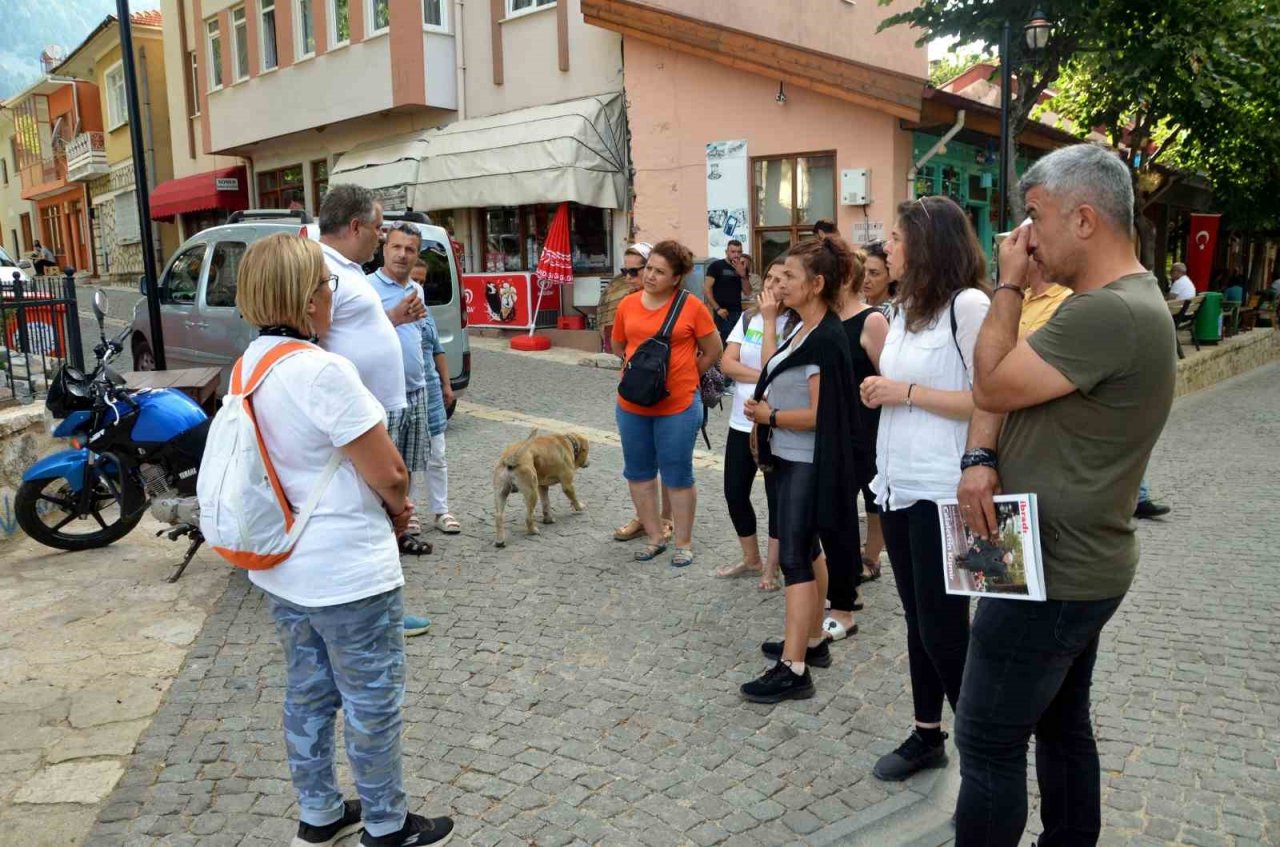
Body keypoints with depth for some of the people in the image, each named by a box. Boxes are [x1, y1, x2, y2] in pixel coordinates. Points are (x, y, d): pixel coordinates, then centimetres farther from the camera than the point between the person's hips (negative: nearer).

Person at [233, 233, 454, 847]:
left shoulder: (251, 365, 2)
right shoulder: (323, 370, -25)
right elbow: (388, 474, -21)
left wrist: (383, 502, 4)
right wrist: (399, 506, 1)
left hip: (281, 570, 8)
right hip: (347, 574, -8)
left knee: (307, 694, 22)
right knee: (372, 705, 10)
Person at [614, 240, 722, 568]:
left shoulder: (691, 306, -9)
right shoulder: (627, 304, 1)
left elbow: (713, 350, 1)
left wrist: (683, 377, 5)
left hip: (678, 406, -4)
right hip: (632, 405, 5)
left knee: (677, 476, 5)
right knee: (638, 472, 13)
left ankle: (684, 543, 21)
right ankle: (655, 537, 29)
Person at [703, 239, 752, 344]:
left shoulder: (742, 268, 13)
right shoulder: (716, 266, -3)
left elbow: (747, 293, 10)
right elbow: (706, 289, -7)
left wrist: (743, 275, -6)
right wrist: (717, 308, -15)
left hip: (738, 312, 5)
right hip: (723, 313, -5)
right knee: (723, 343, -8)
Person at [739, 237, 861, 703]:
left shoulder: (826, 338, -20)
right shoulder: (804, 328, 9)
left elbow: (819, 415, -24)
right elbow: (776, 373, 12)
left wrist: (769, 416, -12)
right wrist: (769, 319, 14)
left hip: (806, 464, -10)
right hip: (792, 459, 10)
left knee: (794, 557, -7)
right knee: (806, 551, 17)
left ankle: (793, 669, -2)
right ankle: (813, 641, 30)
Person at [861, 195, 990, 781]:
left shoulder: (967, 304, -13)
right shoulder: (903, 309, 12)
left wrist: (907, 393, -16)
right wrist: (880, 392, 4)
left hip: (942, 491, -8)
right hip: (898, 483, 8)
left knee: (944, 629, 0)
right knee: (918, 621, 16)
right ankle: (927, 736, 30)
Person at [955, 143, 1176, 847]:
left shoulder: (1108, 315, -25)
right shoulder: (1115, 301, 10)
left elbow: (991, 386, -19)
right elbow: (1001, 386, 7)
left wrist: (1010, 284, -8)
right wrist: (981, 460, -11)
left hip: (1055, 575, -10)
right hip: (1073, 564, 10)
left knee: (987, 746, 1)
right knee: (1062, 726, 22)